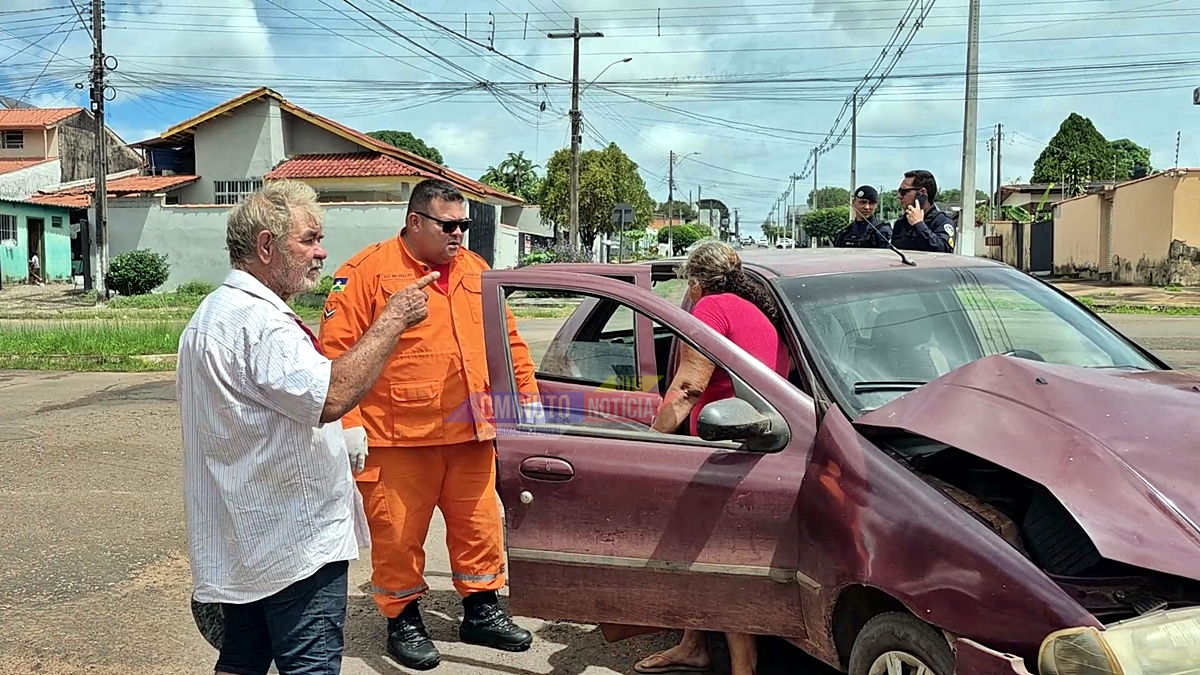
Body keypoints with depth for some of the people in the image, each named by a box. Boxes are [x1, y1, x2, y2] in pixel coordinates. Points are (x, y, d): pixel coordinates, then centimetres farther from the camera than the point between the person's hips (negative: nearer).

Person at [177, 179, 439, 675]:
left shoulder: (214, 313, 16)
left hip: (244, 541, 11)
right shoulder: (257, 322, -21)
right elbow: (330, 397, -34)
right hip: (294, 541, -11)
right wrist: (393, 319, -26)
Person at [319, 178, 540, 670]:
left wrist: (528, 394, 14)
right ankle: (403, 622, 26)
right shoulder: (368, 271, -6)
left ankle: (481, 611, 31)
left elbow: (506, 338, 19)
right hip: (398, 440, -5)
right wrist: (349, 424, -14)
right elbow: (336, 350, -10)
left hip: (471, 434, 5)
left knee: (480, 527, 13)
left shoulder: (474, 270, 12)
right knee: (398, 536, 6)